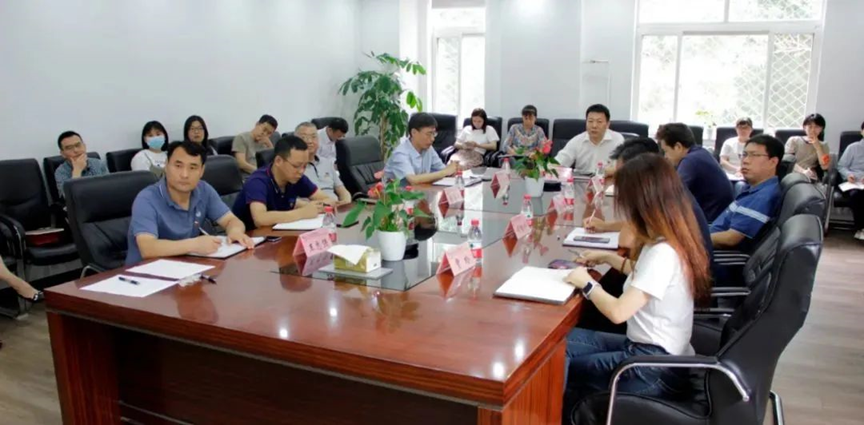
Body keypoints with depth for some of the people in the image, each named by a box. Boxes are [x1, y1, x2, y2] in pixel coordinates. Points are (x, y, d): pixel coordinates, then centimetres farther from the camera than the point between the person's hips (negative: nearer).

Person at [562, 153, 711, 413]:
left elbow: (618, 312, -28)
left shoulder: (663, 253, -26)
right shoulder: (668, 242, 3)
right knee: (564, 340, 10)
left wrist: (587, 283, -12)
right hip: (650, 348, 9)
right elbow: (643, 275, 23)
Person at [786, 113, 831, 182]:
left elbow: (825, 167, 1)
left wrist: (817, 146, -2)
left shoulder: (823, 145, 16)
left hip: (810, 179, 1)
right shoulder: (794, 140, 11)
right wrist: (803, 171, -18)